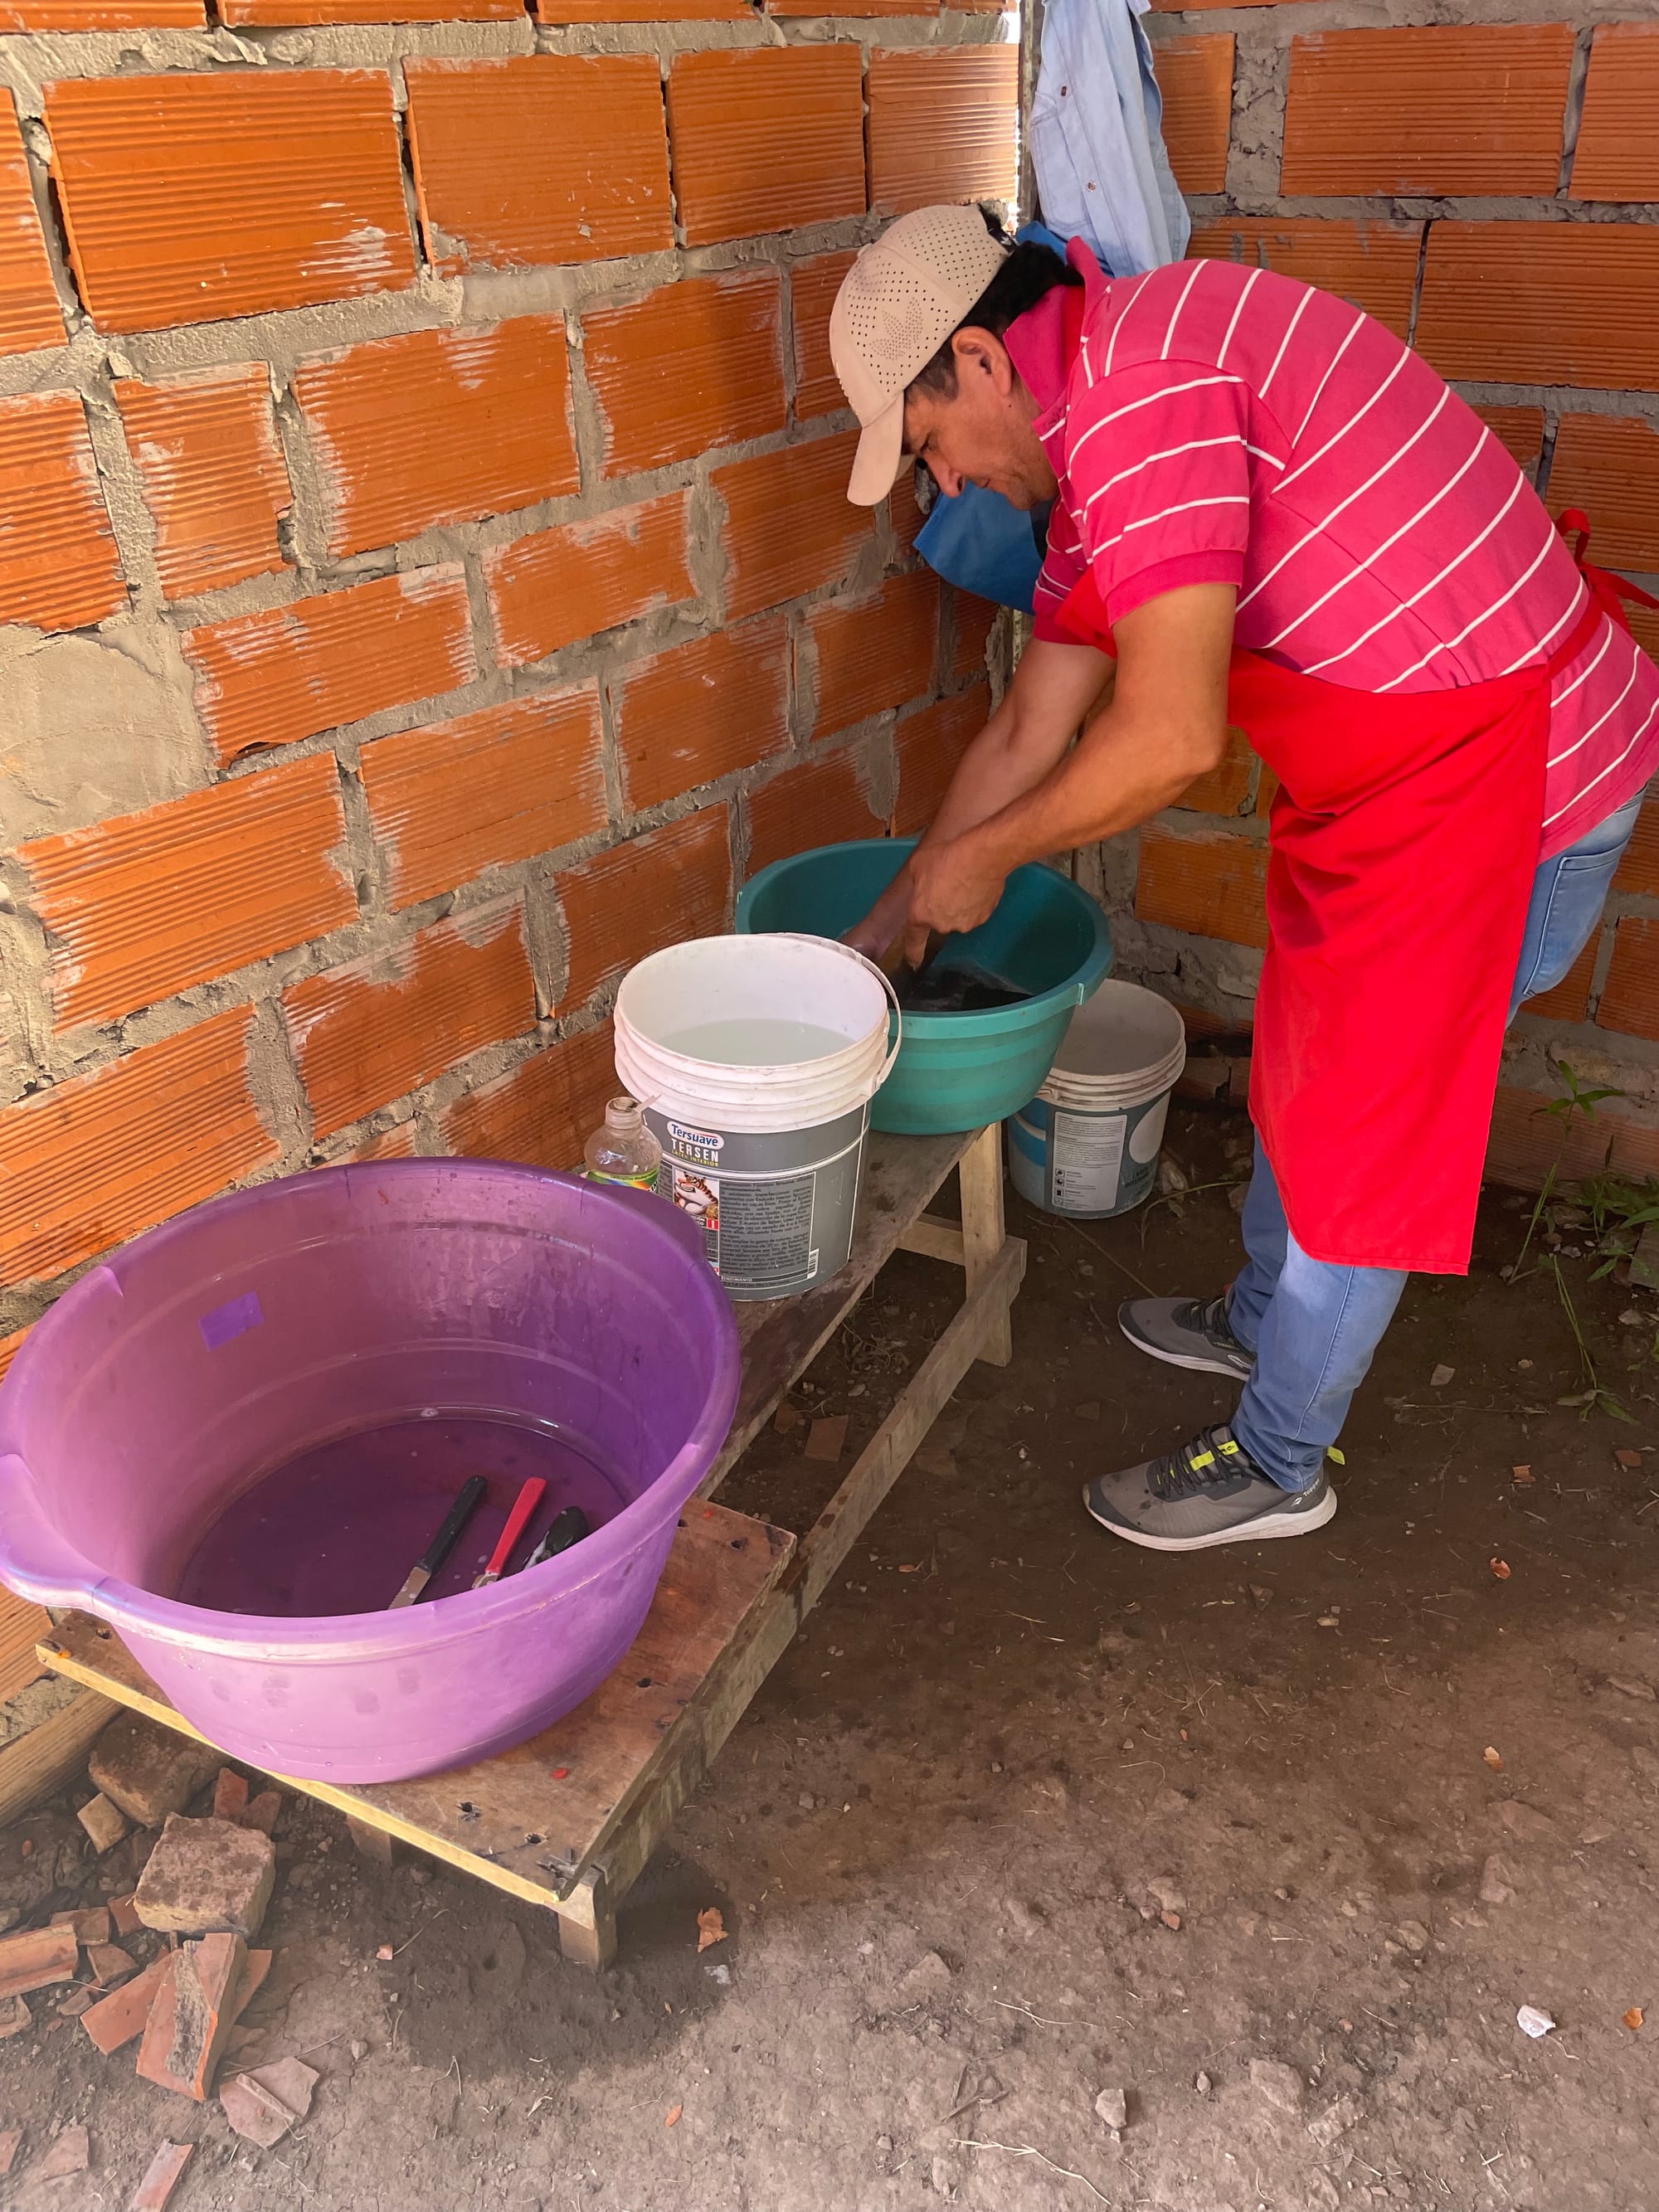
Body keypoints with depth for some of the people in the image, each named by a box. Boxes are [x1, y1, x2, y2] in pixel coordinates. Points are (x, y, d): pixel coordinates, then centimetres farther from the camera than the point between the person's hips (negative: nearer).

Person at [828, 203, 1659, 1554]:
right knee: (1311, 1070, 23)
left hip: (1497, 780, -10)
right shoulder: (1099, 436, 11)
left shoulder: (1137, 384, -22)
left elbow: (1170, 739, -28)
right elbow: (1030, 731, 15)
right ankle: (1265, 1321, 48)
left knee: (1357, 1124, 4)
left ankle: (1278, 1465, 26)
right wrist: (896, 920, 19)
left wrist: (980, 857, -11)